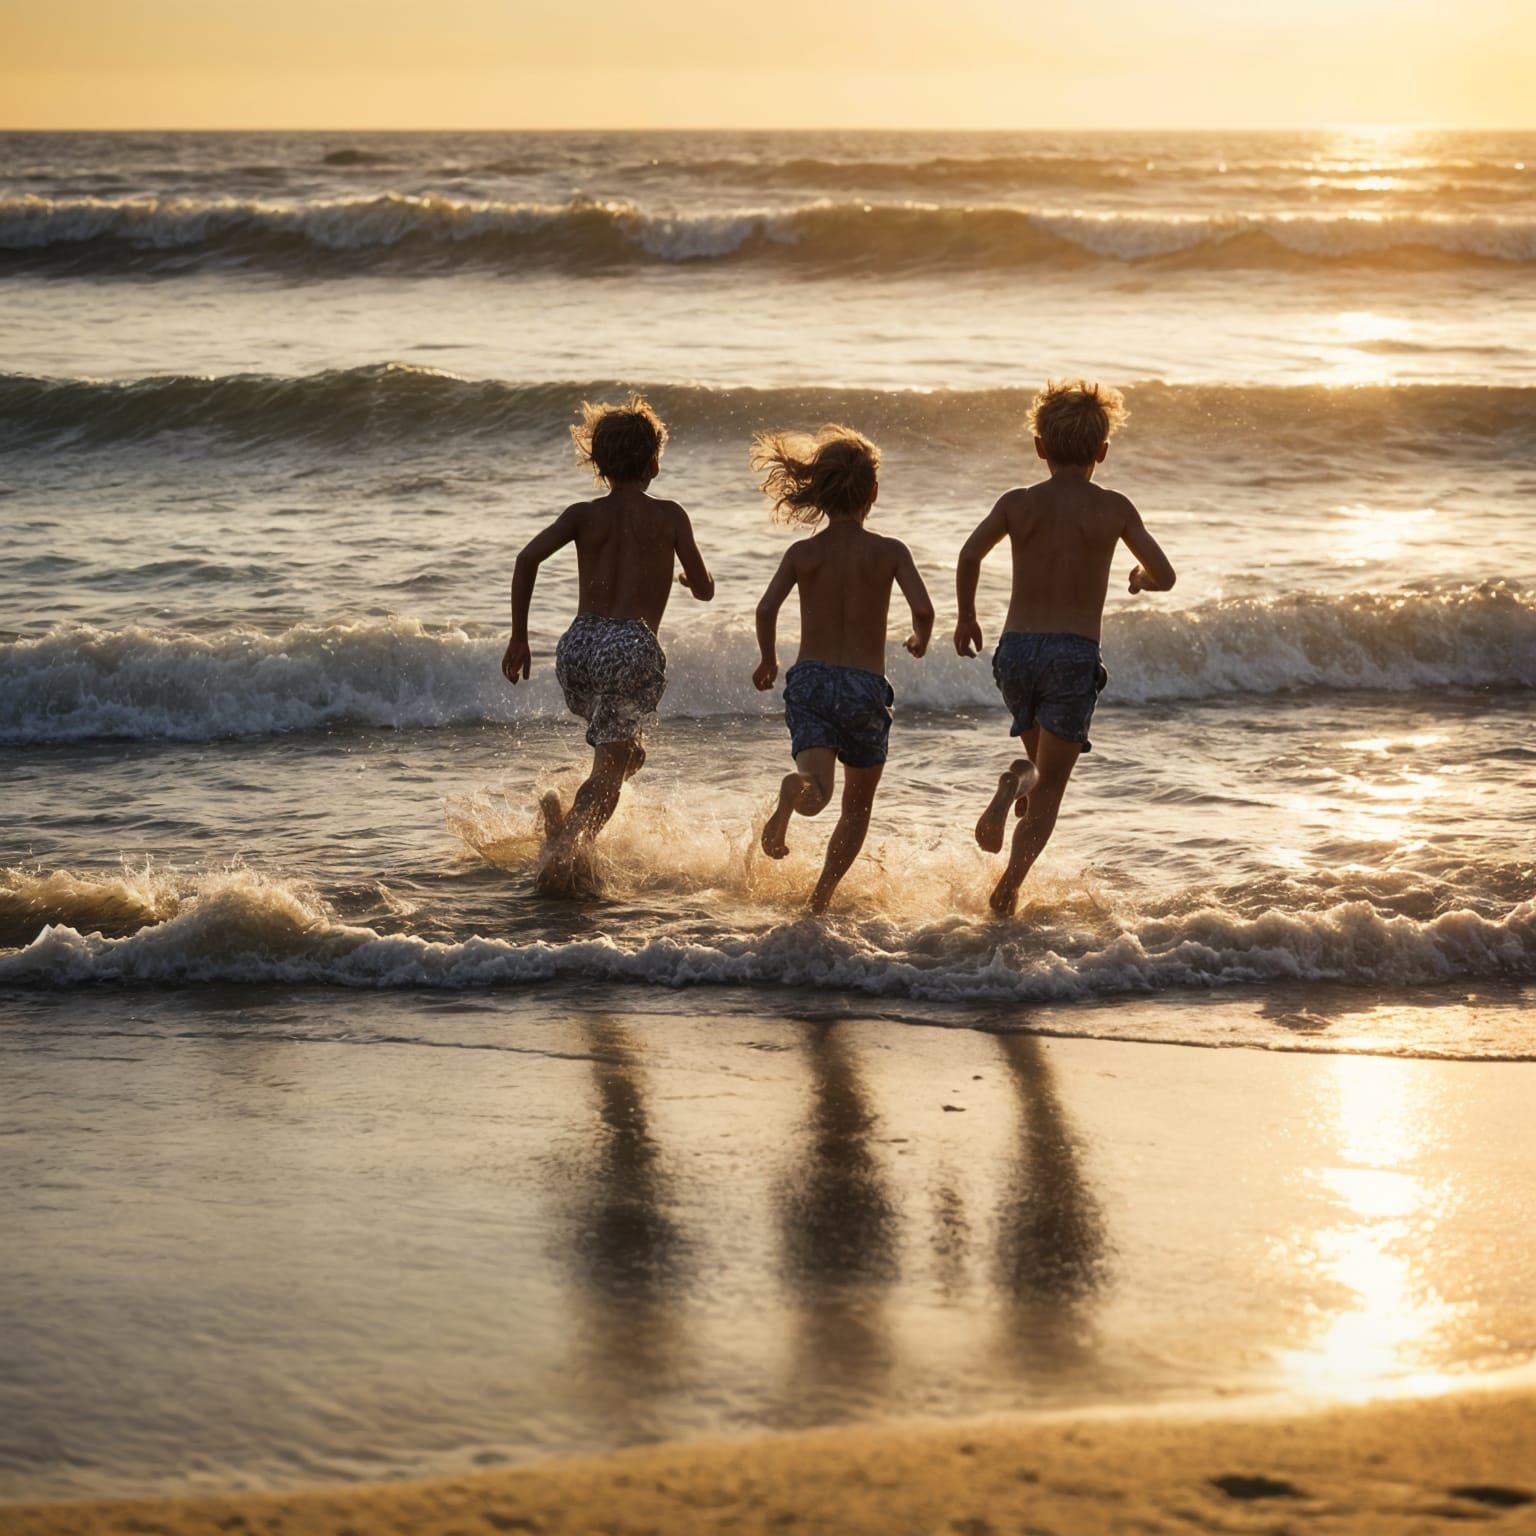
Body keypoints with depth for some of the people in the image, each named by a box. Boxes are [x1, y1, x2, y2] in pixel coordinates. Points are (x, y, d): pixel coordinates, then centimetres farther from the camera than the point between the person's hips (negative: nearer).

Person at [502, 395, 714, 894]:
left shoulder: (583, 514, 10)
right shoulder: (669, 517, 5)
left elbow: (528, 557, -6)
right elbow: (704, 590, 6)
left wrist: (519, 637, -1)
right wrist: (690, 575, 31)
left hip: (580, 643, 4)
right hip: (633, 646, -4)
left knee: (627, 751, 28)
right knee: (609, 771, -6)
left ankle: (565, 821, 7)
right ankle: (568, 843, -33)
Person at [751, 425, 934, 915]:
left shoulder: (802, 553, 2)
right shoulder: (890, 552, -2)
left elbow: (766, 609, -10)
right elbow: (923, 608, -14)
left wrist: (768, 662, 8)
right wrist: (920, 640, 9)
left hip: (810, 680, 1)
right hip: (865, 686, -1)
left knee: (817, 786, -14)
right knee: (857, 806, 18)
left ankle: (793, 791, -50)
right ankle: (821, 897, 18)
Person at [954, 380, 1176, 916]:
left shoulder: (1017, 503, 4)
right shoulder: (1113, 509, 0)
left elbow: (970, 554, -8)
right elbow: (1164, 576, 0)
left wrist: (966, 616, 7)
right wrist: (1140, 580, 23)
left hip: (1016, 649, 2)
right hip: (1075, 653, -2)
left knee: (1042, 763, 26)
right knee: (1049, 789, 3)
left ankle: (1014, 783, -9)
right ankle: (1010, 882, -19)